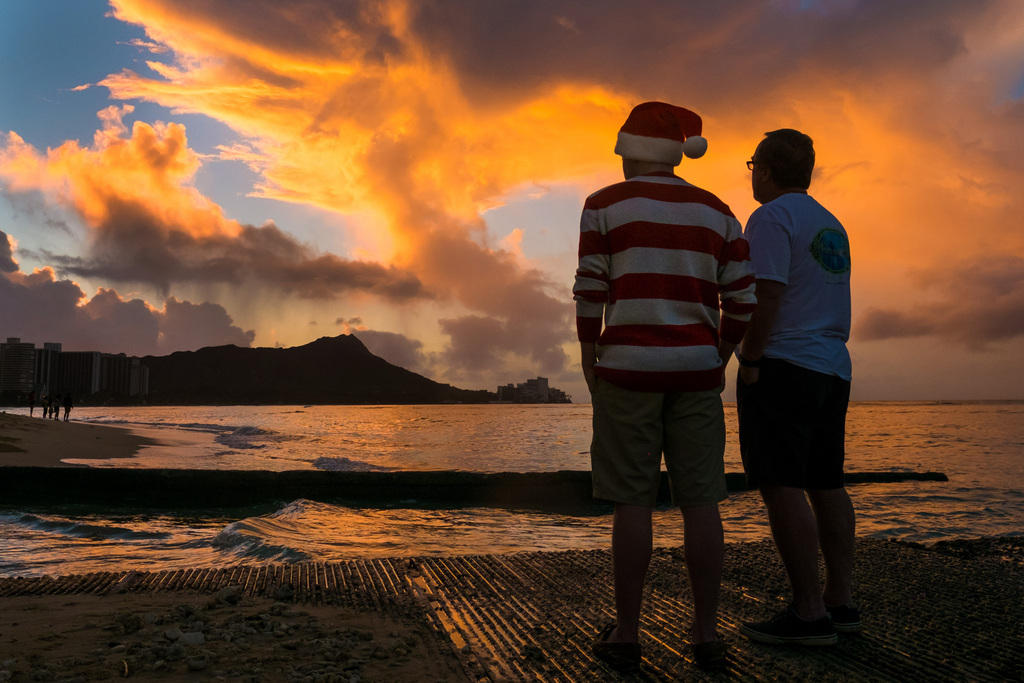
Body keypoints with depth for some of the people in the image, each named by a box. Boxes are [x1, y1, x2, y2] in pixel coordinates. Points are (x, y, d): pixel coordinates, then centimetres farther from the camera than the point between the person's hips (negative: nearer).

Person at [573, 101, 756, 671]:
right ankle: (707, 633, 8)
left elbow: (590, 293, -6)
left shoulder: (606, 205, -2)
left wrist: (588, 358, 5)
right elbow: (743, 299, 5)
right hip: (694, 368, 3)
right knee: (700, 500, 5)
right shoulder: (716, 212, 9)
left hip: (629, 366, -3)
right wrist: (720, 360, 16)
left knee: (633, 500, 1)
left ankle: (627, 634, 7)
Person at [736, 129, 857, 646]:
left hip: (782, 365, -9)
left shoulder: (771, 219, -8)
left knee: (781, 486, -9)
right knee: (826, 484, 11)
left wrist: (749, 360, -12)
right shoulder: (831, 226, 20)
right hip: (832, 369, 10)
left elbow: (766, 296, -19)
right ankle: (840, 602, 15)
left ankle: (809, 614, -10)